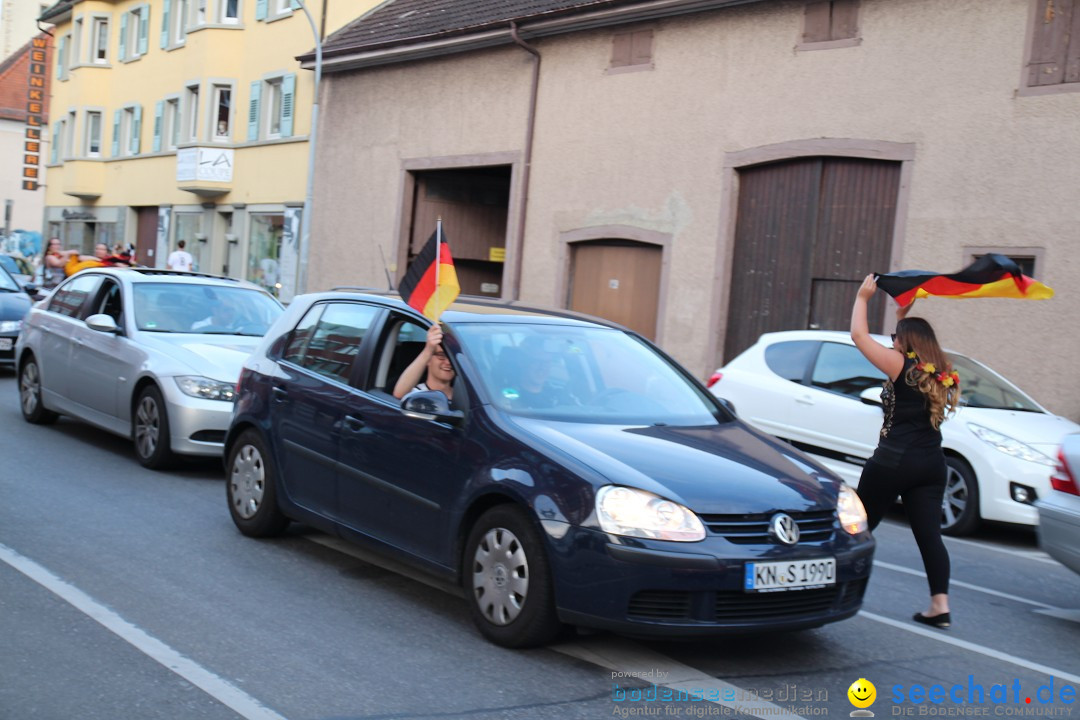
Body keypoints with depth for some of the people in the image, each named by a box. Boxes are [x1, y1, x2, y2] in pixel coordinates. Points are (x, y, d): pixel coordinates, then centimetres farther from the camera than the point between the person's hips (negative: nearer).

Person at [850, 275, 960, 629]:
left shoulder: (901, 366, -8)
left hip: (893, 462, -6)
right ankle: (940, 605, -5)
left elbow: (859, 335, -6)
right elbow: (913, 339, 31)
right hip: (931, 464, 6)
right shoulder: (940, 373, 11)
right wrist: (904, 314, 31)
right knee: (929, 533, 2)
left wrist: (863, 297, 5)